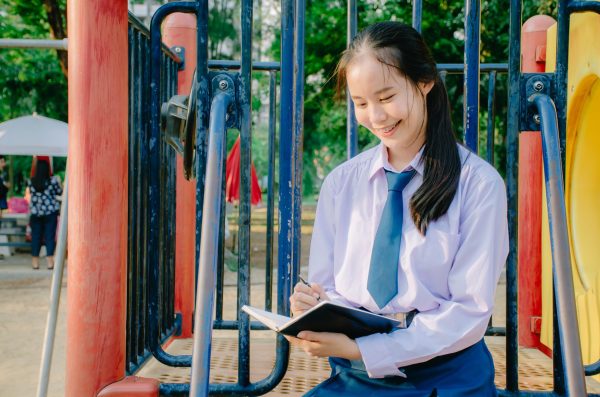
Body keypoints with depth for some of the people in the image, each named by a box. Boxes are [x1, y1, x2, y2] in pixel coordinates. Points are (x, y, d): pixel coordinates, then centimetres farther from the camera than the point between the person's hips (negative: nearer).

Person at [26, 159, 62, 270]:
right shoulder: (53, 181, -8)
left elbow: (30, 192, 13)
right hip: (51, 212, -2)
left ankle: (35, 262, 12)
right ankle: (50, 261, -1)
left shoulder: (31, 182, -2)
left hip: (35, 212, 2)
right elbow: (60, 192, 3)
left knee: (36, 236, 9)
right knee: (50, 236, 2)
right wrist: (59, 183, 20)